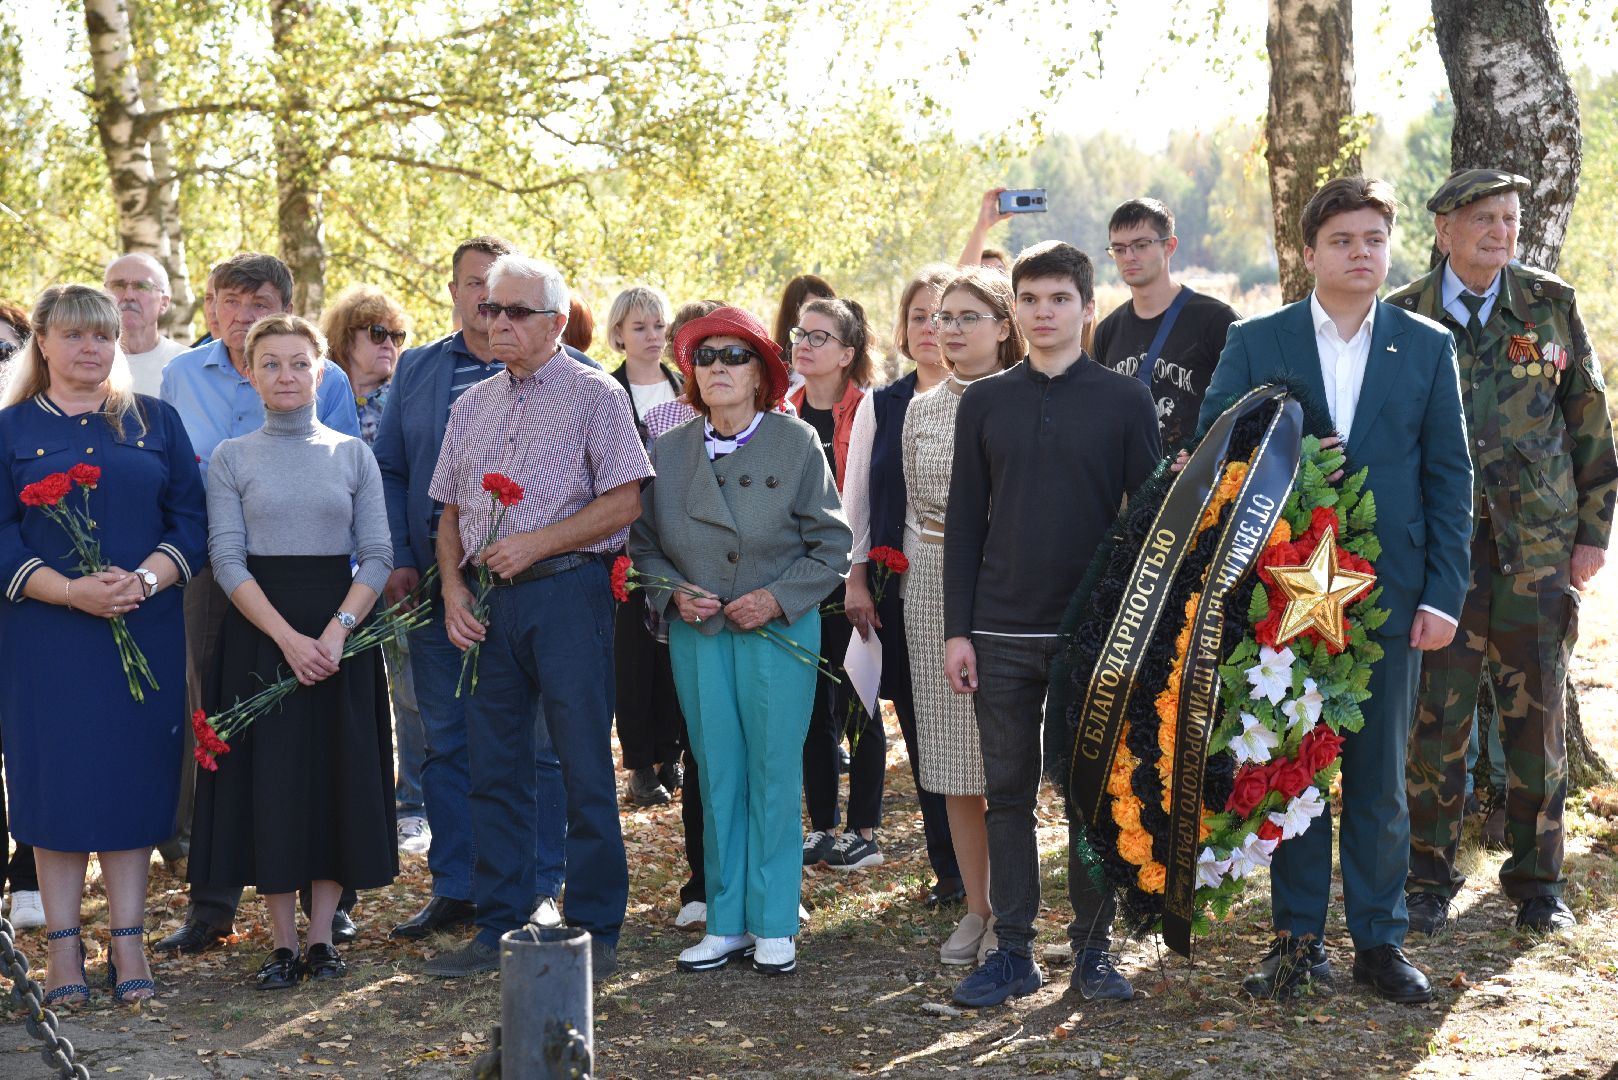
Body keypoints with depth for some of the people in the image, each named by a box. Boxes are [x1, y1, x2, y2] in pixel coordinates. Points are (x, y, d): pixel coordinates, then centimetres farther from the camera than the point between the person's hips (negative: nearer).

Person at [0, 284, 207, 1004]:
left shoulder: (156, 422, 10)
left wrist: (145, 579, -13)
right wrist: (70, 591, -16)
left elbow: (192, 520, 5)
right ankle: (63, 946, 8)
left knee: (133, 777, 2)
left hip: (146, 633, 1)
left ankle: (127, 943, 9)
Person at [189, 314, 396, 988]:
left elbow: (377, 556, 1)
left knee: (339, 775, 1)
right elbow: (227, 559, -4)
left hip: (343, 629, 1)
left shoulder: (352, 454, 6)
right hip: (260, 630, -1)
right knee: (270, 777, -1)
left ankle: (321, 935, 10)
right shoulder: (231, 458, 3)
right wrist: (288, 638, -16)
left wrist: (338, 630, -15)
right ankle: (283, 942, 7)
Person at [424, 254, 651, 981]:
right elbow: (451, 511, 18)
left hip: (567, 592, -5)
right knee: (494, 770, 7)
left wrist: (535, 543, -13)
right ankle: (499, 928, 15)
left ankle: (595, 931, 6)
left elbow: (623, 502, -9)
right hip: (490, 602, 5)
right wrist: (453, 589, 2)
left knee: (583, 768, -2)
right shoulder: (473, 405, 16)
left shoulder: (594, 395, -1)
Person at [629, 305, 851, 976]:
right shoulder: (668, 452, 6)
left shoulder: (798, 444, -1)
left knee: (774, 778, 0)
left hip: (780, 633, -2)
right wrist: (674, 594, -8)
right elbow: (644, 544, 10)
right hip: (697, 637, 2)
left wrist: (777, 599, -13)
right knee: (717, 780, 5)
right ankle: (727, 924, 13)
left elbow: (831, 544, -1)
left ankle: (773, 925, 9)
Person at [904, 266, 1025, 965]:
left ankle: (1008, 914, 7)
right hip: (933, 592, 5)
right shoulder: (921, 410, 13)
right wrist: (922, 574, 11)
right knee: (951, 761, 6)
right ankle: (975, 908, 17)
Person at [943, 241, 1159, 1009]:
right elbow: (965, 521, 7)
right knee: (1007, 792, 5)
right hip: (1002, 633, 1)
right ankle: (1012, 951, 11)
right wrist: (957, 629, 1)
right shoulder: (984, 403, 7)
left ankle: (1092, 947, 14)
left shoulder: (1125, 401, 2)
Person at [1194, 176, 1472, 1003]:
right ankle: (1297, 941, 16)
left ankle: (1378, 941, 17)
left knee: (1380, 776, 6)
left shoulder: (1428, 347, 5)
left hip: (1387, 595, 0)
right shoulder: (1253, 345, 3)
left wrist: (1443, 594, -3)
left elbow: (1449, 478, 4)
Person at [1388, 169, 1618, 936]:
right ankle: (1428, 879, 14)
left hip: (1539, 548, 1)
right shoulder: (1403, 319, 3)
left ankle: (1537, 881, 18)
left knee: (1539, 717, 5)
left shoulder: (1551, 307, 6)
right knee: (1435, 716, 0)